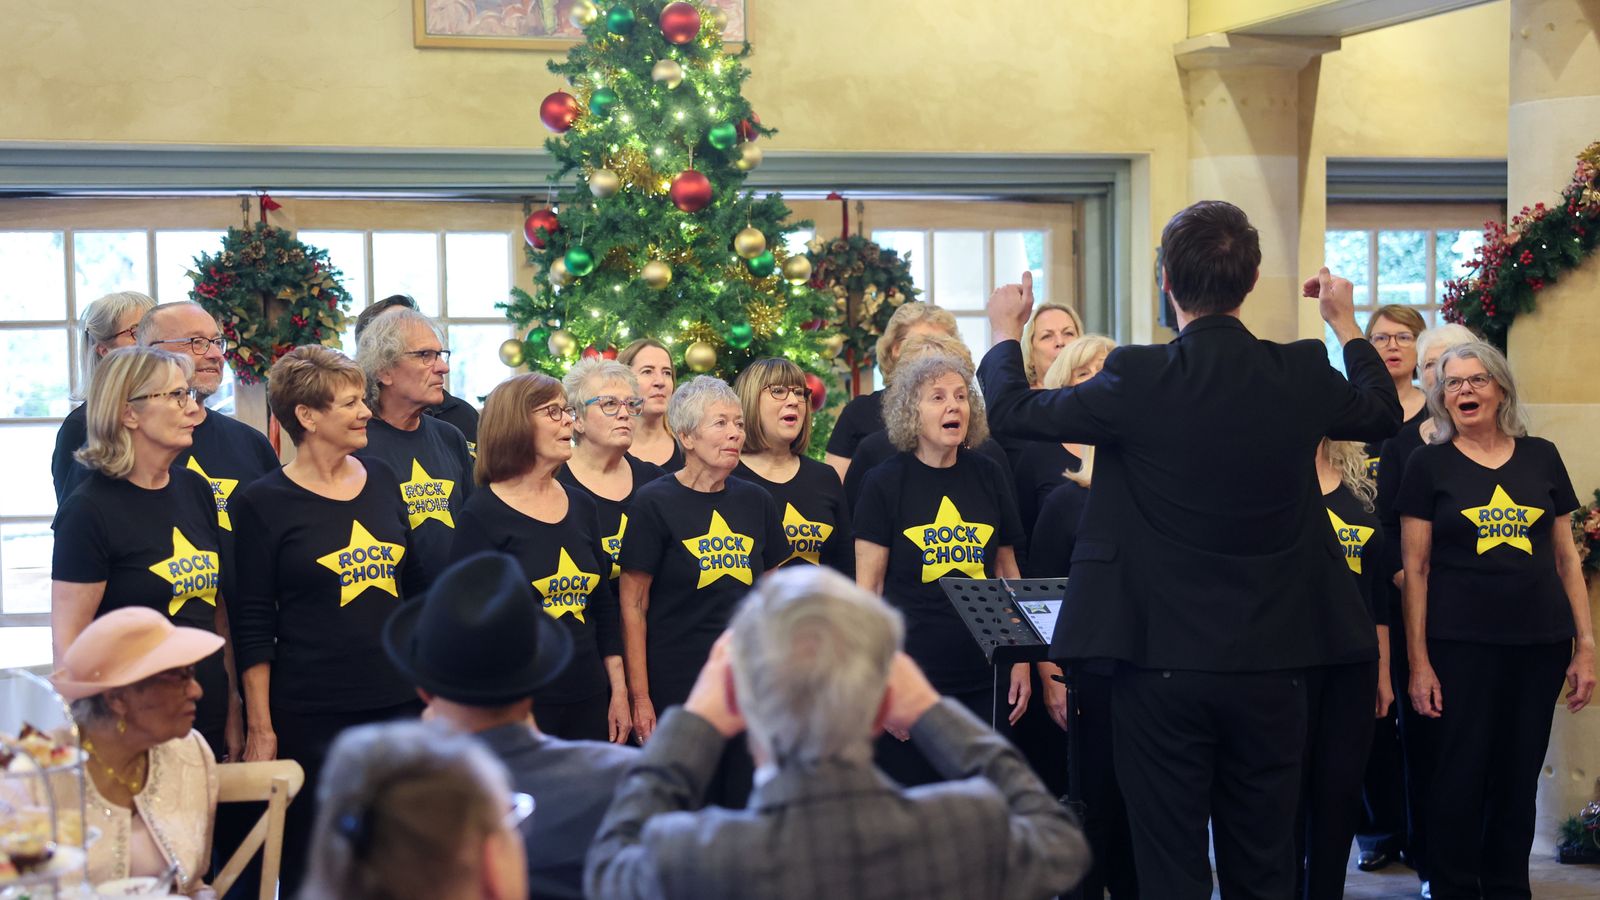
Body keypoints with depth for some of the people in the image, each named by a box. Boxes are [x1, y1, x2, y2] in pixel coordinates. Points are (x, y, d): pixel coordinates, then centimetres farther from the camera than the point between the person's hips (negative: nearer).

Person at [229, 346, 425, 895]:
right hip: (309, 714, -4)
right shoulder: (264, 503, -5)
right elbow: (252, 627, -5)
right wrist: (261, 727, -8)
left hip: (399, 704, 5)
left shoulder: (382, 480, 9)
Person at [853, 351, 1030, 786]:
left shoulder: (988, 476, 9)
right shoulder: (886, 483, -2)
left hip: (984, 675, 4)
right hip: (910, 672, -3)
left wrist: (1020, 659, 10)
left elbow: (1008, 572, 15)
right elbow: (867, 586, -2)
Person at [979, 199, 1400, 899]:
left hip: (1162, 664, -3)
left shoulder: (1139, 380, -15)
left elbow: (1012, 411, -1)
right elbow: (1383, 415, 17)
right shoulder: (1303, 375, -5)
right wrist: (1345, 322, 31)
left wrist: (1004, 333, 18)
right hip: (1272, 665, 3)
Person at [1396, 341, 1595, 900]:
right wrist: (1418, 662, -5)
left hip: (1540, 644, 3)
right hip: (1460, 645, -2)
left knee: (1519, 778, 8)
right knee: (1460, 778, 0)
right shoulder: (1429, 465, 2)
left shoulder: (1541, 457, 9)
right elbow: (1414, 569, 0)